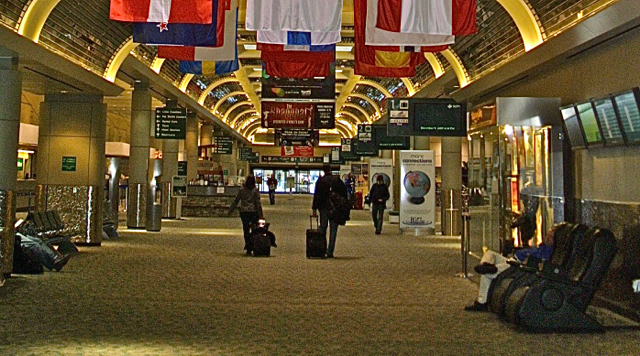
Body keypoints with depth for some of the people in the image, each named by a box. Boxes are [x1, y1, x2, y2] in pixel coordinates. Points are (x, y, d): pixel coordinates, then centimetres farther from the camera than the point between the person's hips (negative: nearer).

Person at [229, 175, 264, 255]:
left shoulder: (242, 190, 3)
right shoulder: (255, 190, -2)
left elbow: (236, 201, 7)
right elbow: (258, 203, -6)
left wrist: (230, 210, 16)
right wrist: (261, 214, -4)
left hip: (244, 212, 1)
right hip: (253, 212, -1)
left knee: (246, 231, 5)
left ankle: (248, 249, 2)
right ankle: (253, 246, 7)